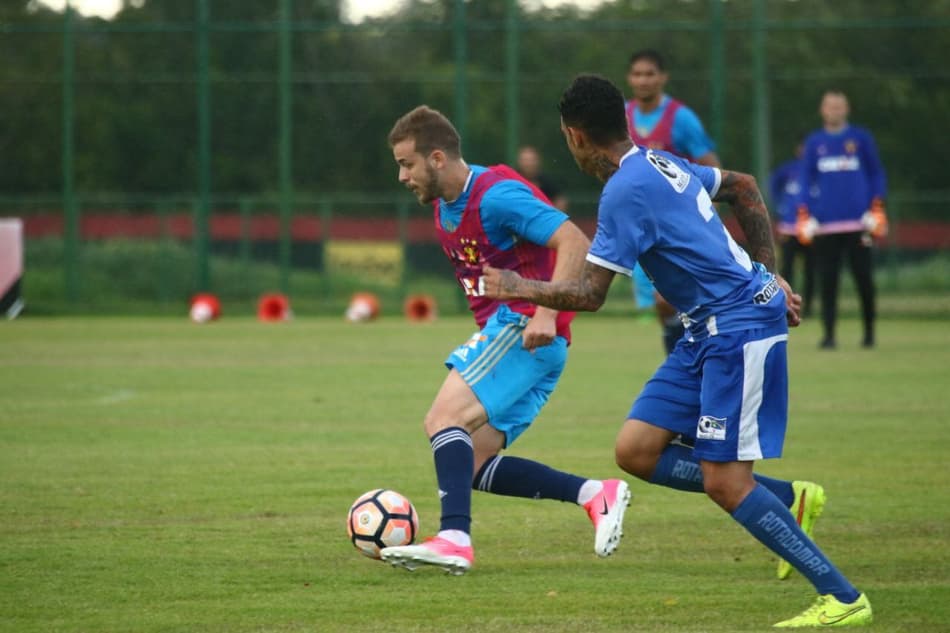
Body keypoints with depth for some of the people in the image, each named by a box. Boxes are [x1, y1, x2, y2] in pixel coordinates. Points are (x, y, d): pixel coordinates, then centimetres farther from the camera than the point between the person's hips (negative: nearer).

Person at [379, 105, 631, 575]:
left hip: (526, 327, -10)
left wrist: (546, 313, -32)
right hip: (499, 328, 10)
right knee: (471, 467, 4)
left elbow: (575, 243, -22)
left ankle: (454, 538, -35)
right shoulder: (444, 208, 15)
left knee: (445, 415, -24)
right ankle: (595, 495, 6)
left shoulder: (496, 194, -15)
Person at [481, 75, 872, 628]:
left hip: (740, 324, -10)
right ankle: (785, 498, 12)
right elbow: (744, 188, 27)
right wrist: (769, 277, 25)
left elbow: (589, 294, -15)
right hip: (710, 328, 10)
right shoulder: (660, 164, 13)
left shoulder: (627, 190, -17)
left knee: (723, 481, -11)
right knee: (636, 450, 5)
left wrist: (516, 286, 0)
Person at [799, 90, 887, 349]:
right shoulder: (814, 142, 12)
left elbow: (876, 173, 9)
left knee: (864, 278, -2)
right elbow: (806, 179, 13)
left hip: (858, 221, -1)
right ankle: (828, 334, -1)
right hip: (825, 224, 1)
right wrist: (804, 214, 4)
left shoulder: (861, 138, 7)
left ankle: (869, 331, 11)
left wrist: (877, 208, 0)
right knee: (827, 281, -2)